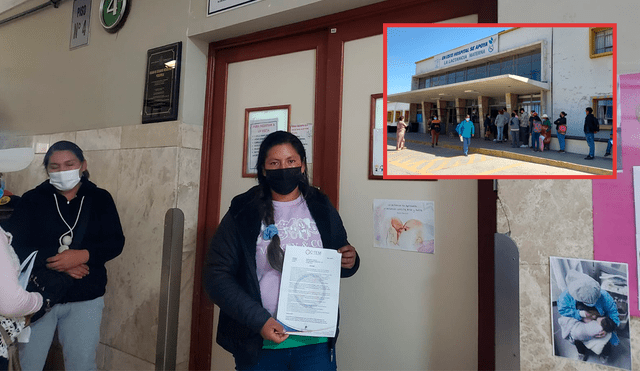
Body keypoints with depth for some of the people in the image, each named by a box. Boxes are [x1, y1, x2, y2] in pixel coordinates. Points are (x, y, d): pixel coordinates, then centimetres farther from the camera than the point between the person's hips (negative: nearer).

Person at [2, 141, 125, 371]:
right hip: (38, 295, 0)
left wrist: (82, 255, -22)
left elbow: (115, 242, -6)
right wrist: (52, 261, -21)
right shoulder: (32, 200, -1)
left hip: (86, 299, 0)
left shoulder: (100, 199, 0)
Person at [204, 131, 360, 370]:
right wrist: (258, 320, -15)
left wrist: (350, 262, -9)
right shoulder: (242, 213, -4)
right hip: (259, 344, -1)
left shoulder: (322, 209, 3)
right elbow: (217, 276, -7)